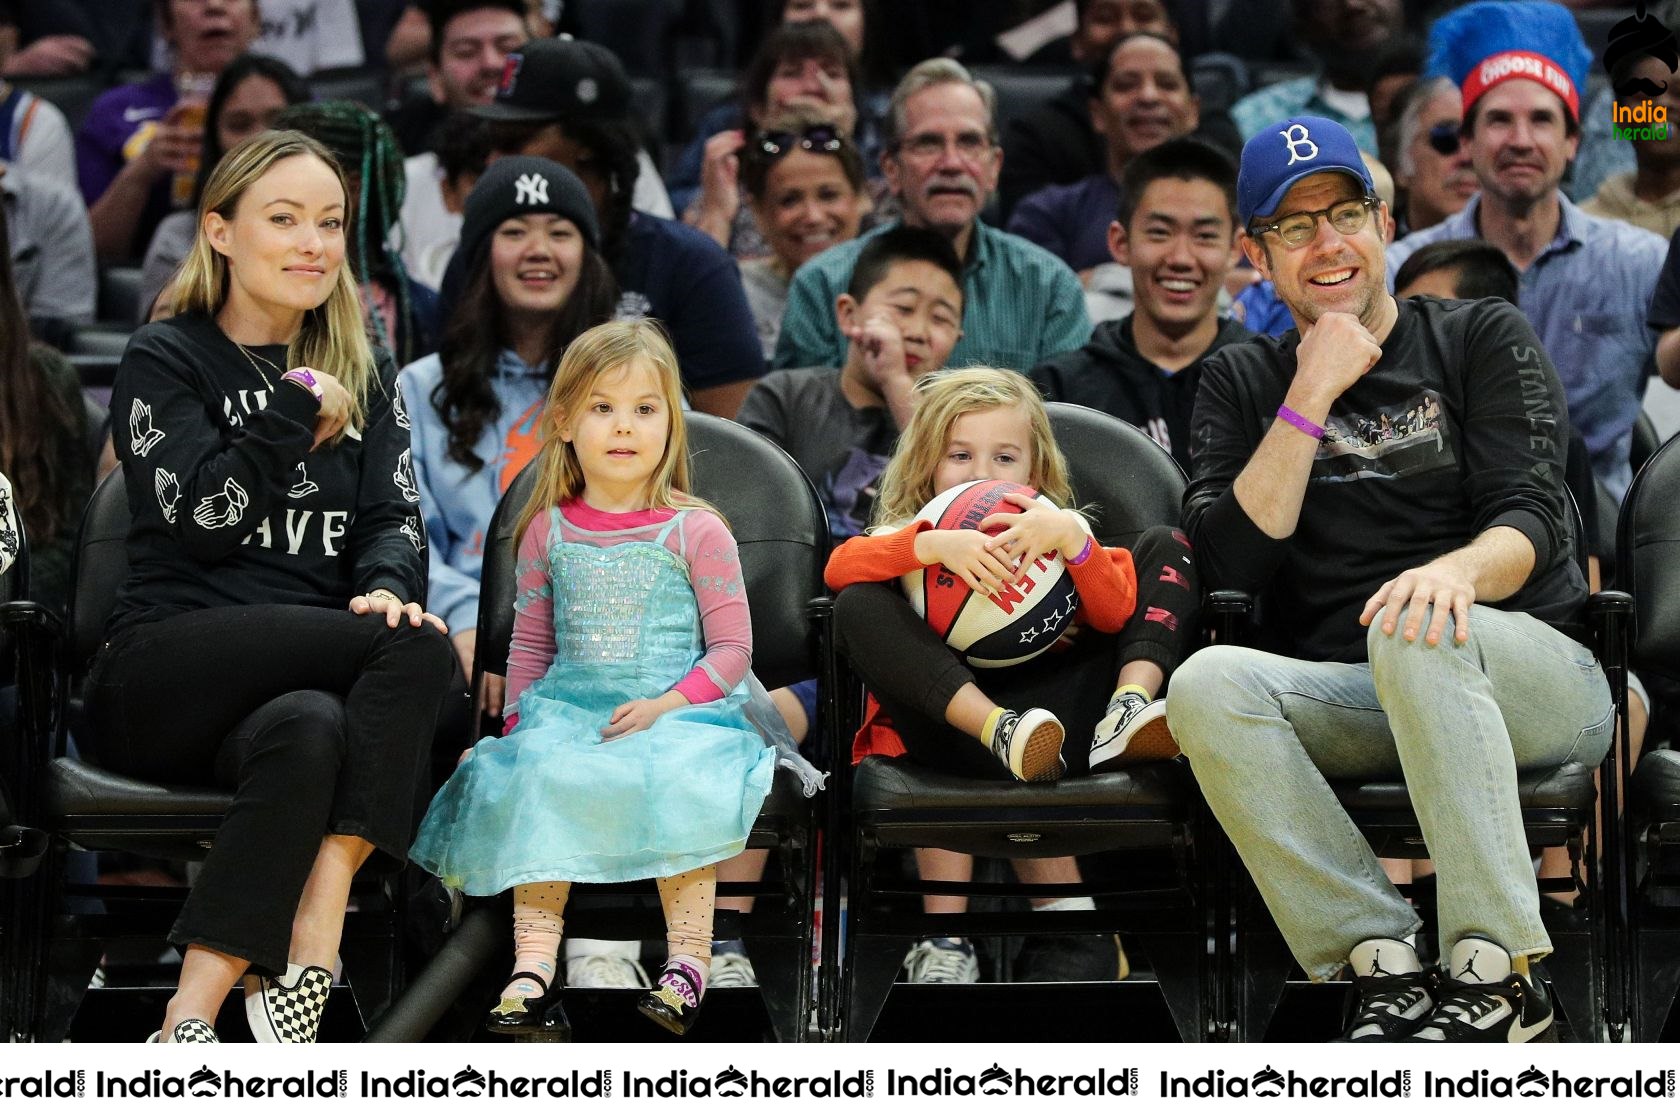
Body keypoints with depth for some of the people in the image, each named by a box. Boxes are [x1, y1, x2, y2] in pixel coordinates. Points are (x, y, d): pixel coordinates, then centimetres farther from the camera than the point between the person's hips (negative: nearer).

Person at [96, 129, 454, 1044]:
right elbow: (201, 519, -5)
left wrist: (387, 587, -12)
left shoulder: (365, 375, 23)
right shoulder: (164, 362, 9)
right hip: (166, 675, -3)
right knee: (418, 650, -31)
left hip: (318, 672, 3)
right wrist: (295, 411, -5)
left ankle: (192, 1018, -40)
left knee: (310, 731, -37)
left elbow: (392, 514, 9)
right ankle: (310, 955, -35)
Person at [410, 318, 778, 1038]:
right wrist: (519, 723, 5)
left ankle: (688, 960, -29)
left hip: (678, 714, -3)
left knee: (676, 782, -33)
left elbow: (732, 645, -1)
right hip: (567, 709, 3)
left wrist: (667, 705, -15)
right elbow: (530, 640, 19)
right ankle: (533, 965, -30)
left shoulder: (696, 532, 1)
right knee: (537, 781, -27)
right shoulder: (549, 531, 11)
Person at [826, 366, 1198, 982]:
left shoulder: (1055, 534, 21)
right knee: (859, 607, -25)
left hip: (1058, 710, 2)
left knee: (1164, 548, 5)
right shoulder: (911, 539, 16)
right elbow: (841, 566, -9)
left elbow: (1117, 613, -1)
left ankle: (1128, 711, -25)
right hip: (947, 718, -1)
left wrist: (1071, 537, -18)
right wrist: (935, 545, -24)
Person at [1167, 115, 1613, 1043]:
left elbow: (1533, 517, -4)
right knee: (1206, 684, -29)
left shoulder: (1482, 338, 11)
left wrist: (1459, 568, -28)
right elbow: (1228, 564, 1)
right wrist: (1313, 397, -5)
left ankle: (1493, 972, -35)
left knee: (1418, 629, -37)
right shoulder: (1241, 383, 17)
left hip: (1533, 680, -2)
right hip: (1349, 706, 2)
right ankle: (1383, 964, -31)